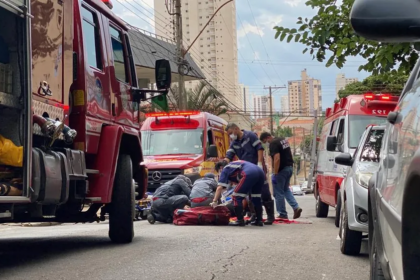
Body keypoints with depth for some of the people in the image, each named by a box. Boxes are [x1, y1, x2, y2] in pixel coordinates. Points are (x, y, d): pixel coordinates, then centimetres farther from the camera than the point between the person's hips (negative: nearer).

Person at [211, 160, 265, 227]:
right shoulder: (235, 164, 39)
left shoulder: (225, 169, 18)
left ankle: (240, 220, 2)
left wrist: (215, 201, 11)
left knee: (236, 197, 4)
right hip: (260, 172, 8)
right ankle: (259, 220, 25)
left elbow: (220, 187, 7)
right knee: (256, 198, 23)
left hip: (249, 174, -8)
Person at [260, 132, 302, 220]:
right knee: (286, 189, 23)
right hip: (290, 167, 9)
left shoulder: (273, 144, -16)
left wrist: (275, 173, -23)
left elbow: (277, 159, -25)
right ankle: (296, 207, 9)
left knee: (278, 193, 3)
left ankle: (283, 214, 7)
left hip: (281, 169, -9)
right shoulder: (283, 140, 13)